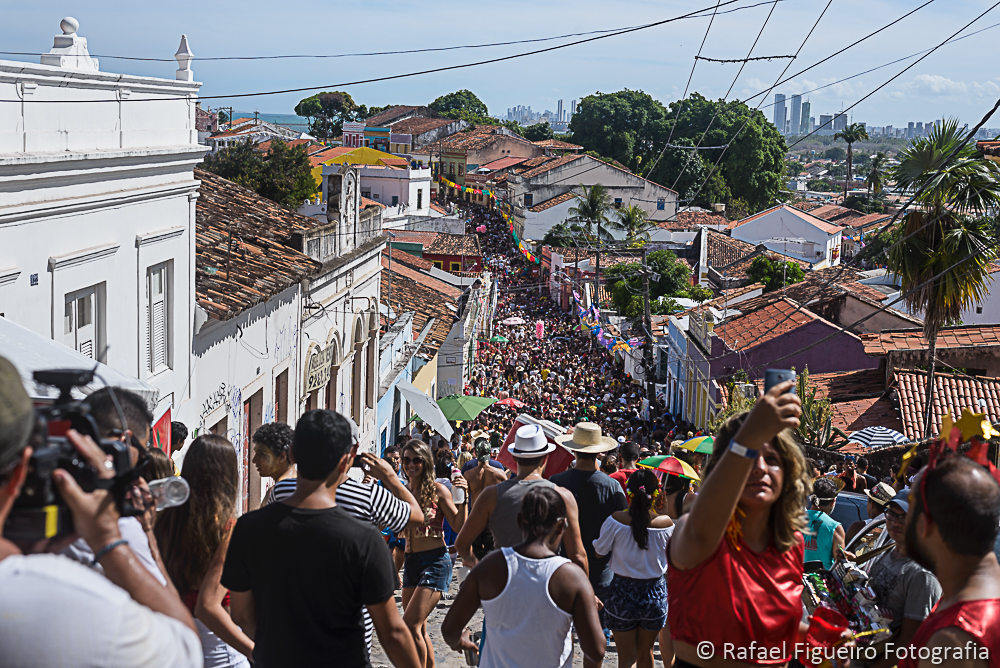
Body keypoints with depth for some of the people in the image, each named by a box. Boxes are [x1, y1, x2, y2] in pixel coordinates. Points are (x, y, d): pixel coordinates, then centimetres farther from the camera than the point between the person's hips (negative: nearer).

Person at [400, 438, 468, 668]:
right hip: (411, 561, 6)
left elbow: (459, 526, -5)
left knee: (410, 625, -14)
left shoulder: (437, 490, -5)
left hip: (435, 561, -6)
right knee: (419, 630, 12)